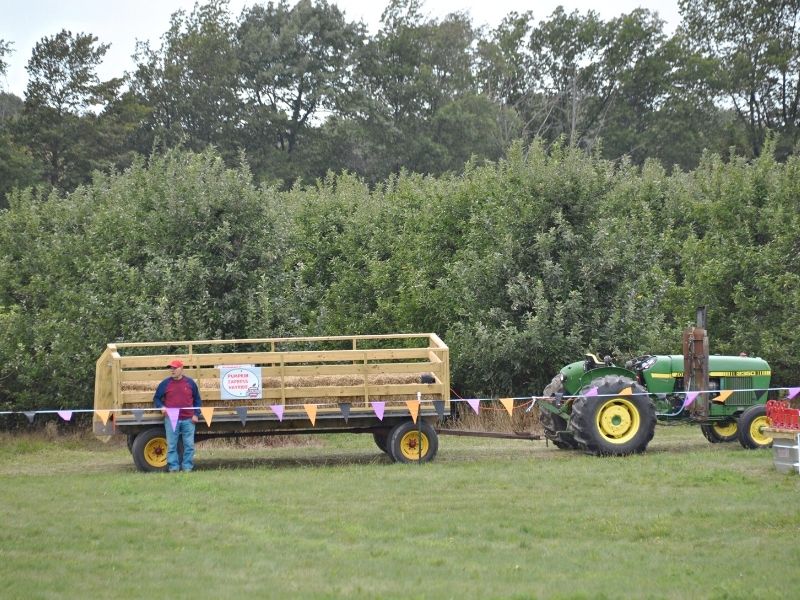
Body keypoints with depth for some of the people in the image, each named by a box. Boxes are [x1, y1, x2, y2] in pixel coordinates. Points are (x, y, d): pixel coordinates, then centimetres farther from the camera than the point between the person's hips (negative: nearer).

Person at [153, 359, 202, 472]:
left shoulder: (190, 382, 8)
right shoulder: (165, 383, 6)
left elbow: (197, 399, 14)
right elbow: (156, 398, 13)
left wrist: (196, 415, 5)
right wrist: (161, 407, -7)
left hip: (188, 420, 0)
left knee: (189, 445, 0)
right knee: (171, 445, 0)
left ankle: (187, 467, 7)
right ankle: (173, 467, 5)